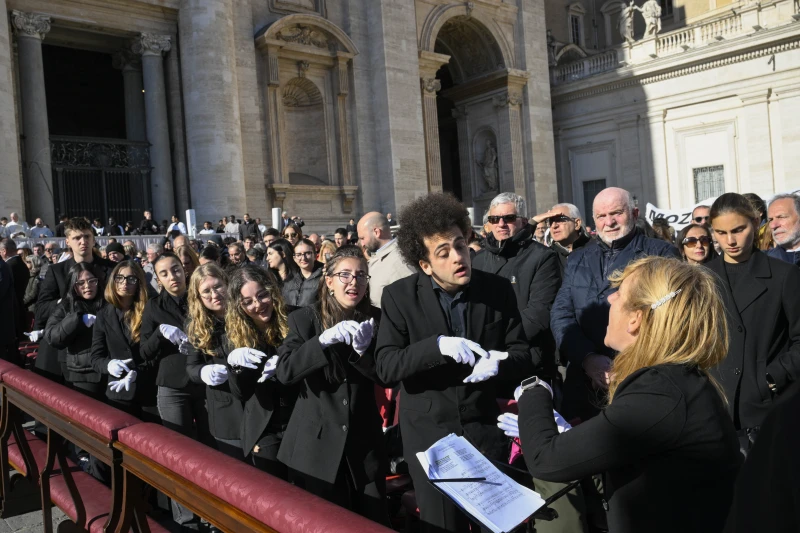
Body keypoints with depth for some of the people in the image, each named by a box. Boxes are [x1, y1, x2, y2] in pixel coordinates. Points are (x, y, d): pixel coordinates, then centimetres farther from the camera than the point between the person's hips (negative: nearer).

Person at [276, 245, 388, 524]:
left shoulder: (375, 319, 0)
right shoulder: (305, 318, -5)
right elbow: (284, 371, -17)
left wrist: (362, 349, -21)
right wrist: (324, 339, -30)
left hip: (364, 441, 2)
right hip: (318, 443, -1)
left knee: (375, 521, 11)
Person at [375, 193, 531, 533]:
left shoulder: (498, 289, -5)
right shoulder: (399, 296, -10)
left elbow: (523, 355, -1)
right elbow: (385, 367, -16)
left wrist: (498, 364, -24)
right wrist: (438, 345, -31)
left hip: (485, 427, 2)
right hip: (428, 432, -1)